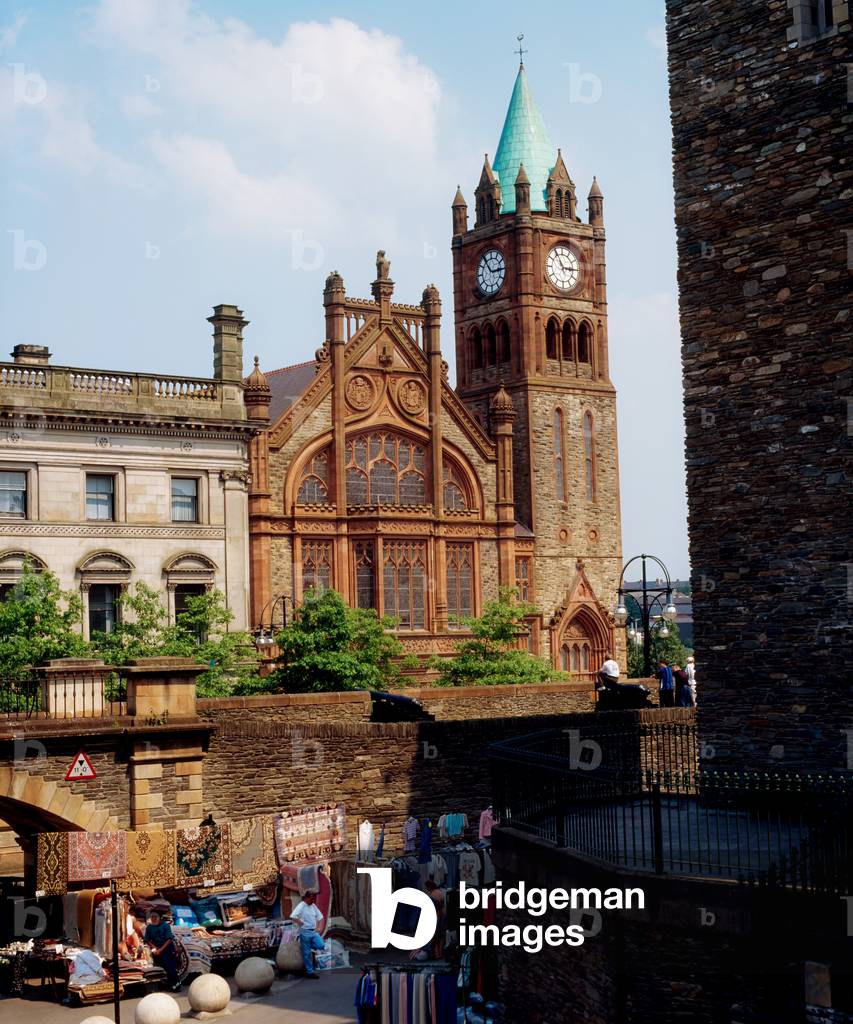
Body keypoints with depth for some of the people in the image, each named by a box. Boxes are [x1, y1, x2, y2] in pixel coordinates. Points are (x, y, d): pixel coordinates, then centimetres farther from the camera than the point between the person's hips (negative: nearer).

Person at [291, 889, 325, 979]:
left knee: (321, 945, -14)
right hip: (305, 932, -6)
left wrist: (319, 927, 7)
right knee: (307, 953, 0)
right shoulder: (301, 906, -12)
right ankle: (310, 971, 11)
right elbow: (293, 917, -27)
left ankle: (308, 945, 14)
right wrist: (301, 923, -17)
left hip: (314, 931, 6)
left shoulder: (313, 906, 9)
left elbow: (320, 917, 20)